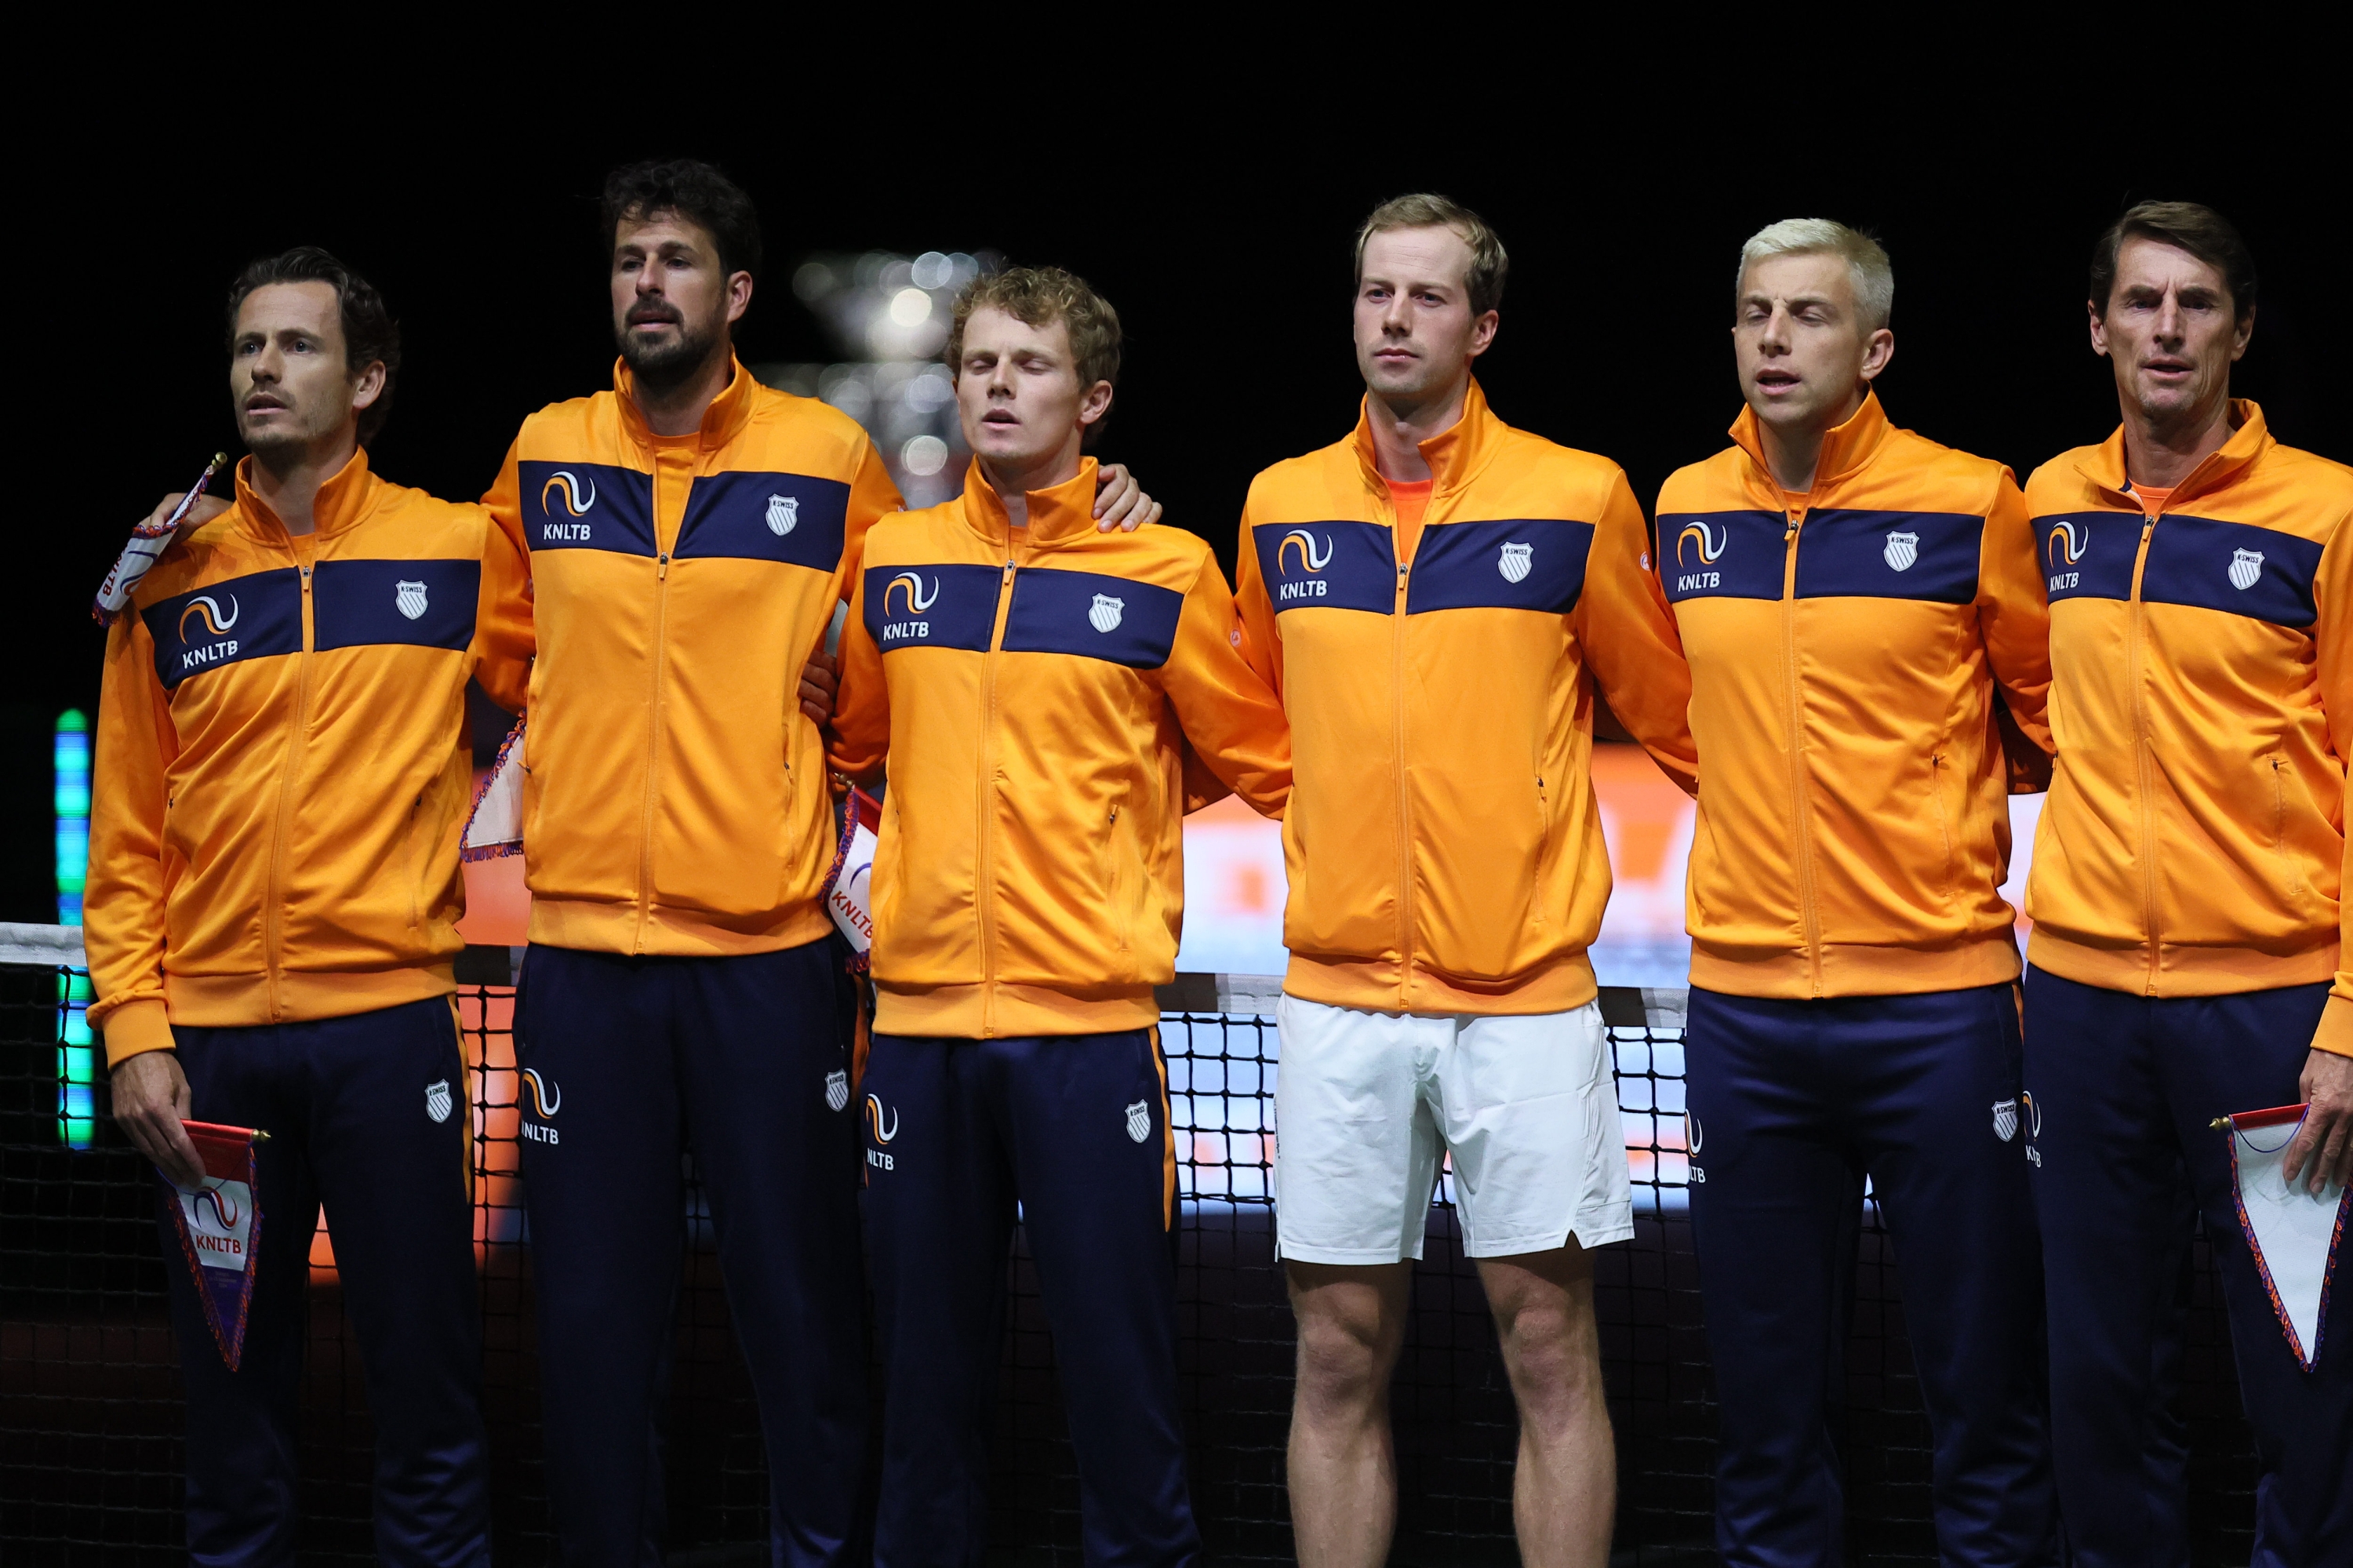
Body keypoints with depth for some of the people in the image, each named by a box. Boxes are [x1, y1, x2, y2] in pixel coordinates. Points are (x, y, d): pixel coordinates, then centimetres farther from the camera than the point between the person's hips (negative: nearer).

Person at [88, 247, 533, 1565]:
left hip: (387, 1022, -2)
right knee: (233, 1389, 6)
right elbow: (127, 840, 8)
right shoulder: (174, 579, 9)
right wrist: (134, 1029, -2)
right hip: (212, 1040, 2)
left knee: (428, 1393, -1)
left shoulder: (459, 555, 4)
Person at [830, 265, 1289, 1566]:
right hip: (920, 1020, 3)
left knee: (1120, 1362, -1)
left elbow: (1266, 766, 7)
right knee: (926, 1366, 9)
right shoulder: (893, 562, 10)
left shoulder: (1163, 575, 0)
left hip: (1089, 1025, -3)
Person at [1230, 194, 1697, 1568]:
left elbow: (1669, 710, 8)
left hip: (1524, 994, -3)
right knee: (1340, 1358, 4)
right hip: (1338, 997, 3)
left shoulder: (1576, 499, -1)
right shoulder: (1283, 507, 9)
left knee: (1549, 1346, 0)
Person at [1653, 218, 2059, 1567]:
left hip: (1938, 993, -3)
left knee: (1985, 1370, 0)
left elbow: (2047, 709, 9)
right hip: (1745, 1004, 3)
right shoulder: (1687, 511, 7)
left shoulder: (1970, 504, -4)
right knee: (1768, 1383, 8)